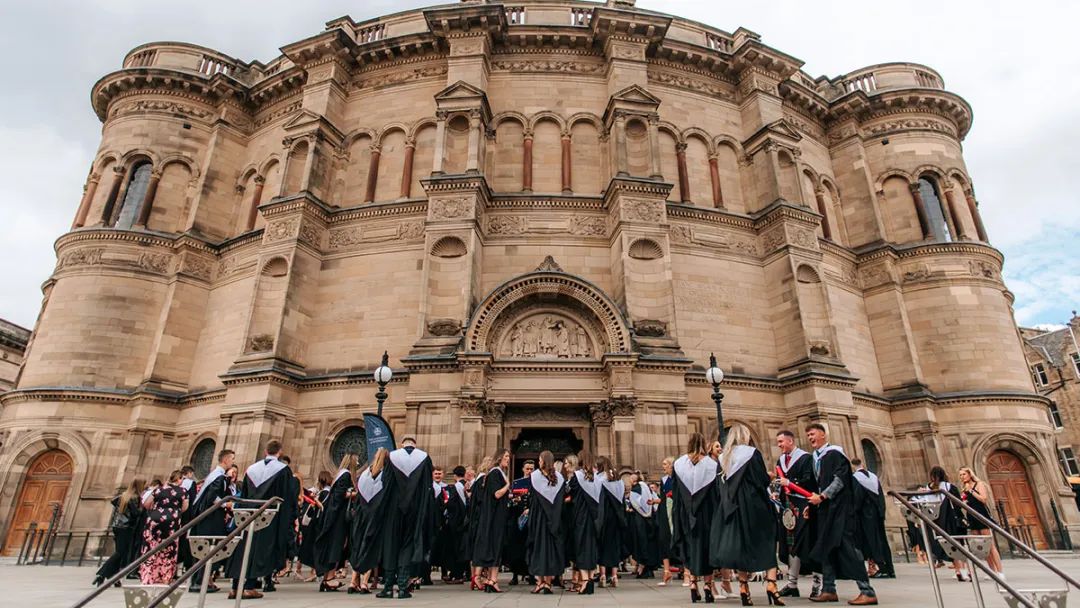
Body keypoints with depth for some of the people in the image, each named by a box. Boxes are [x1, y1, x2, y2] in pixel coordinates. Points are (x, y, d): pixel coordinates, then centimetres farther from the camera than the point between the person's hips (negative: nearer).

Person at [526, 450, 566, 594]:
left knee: (538, 545, 6)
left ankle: (539, 580, 2)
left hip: (537, 516, -2)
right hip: (554, 518, 2)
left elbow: (530, 496, -2)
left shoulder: (533, 476, -7)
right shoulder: (559, 477, -1)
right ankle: (548, 582, 7)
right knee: (551, 545, 7)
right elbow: (563, 497, 2)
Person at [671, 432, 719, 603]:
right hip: (706, 514, -1)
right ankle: (708, 584, 7)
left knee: (691, 547, 12)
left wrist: (678, 517, 9)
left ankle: (693, 583, 7)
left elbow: (675, 494, 1)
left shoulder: (678, 464, -2)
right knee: (706, 546, 10)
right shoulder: (712, 464, -6)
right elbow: (716, 494, -4)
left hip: (686, 514, 1)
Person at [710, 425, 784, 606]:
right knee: (766, 542, 6)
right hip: (754, 505, -5)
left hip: (732, 507, 5)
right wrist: (770, 476, 11)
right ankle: (770, 583, -5)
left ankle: (744, 588, 8)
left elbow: (722, 486, 11)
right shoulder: (752, 453, -7)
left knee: (742, 544, 9)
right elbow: (764, 480, -9)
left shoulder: (724, 457, 8)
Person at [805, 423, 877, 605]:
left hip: (839, 507, -8)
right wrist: (813, 502, 10)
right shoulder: (816, 458, 16)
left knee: (846, 546, -11)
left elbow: (841, 479, -16)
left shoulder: (834, 452, -8)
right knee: (826, 547, 7)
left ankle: (867, 592, -6)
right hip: (824, 508, 8)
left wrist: (822, 497, -17)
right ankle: (829, 590, 10)